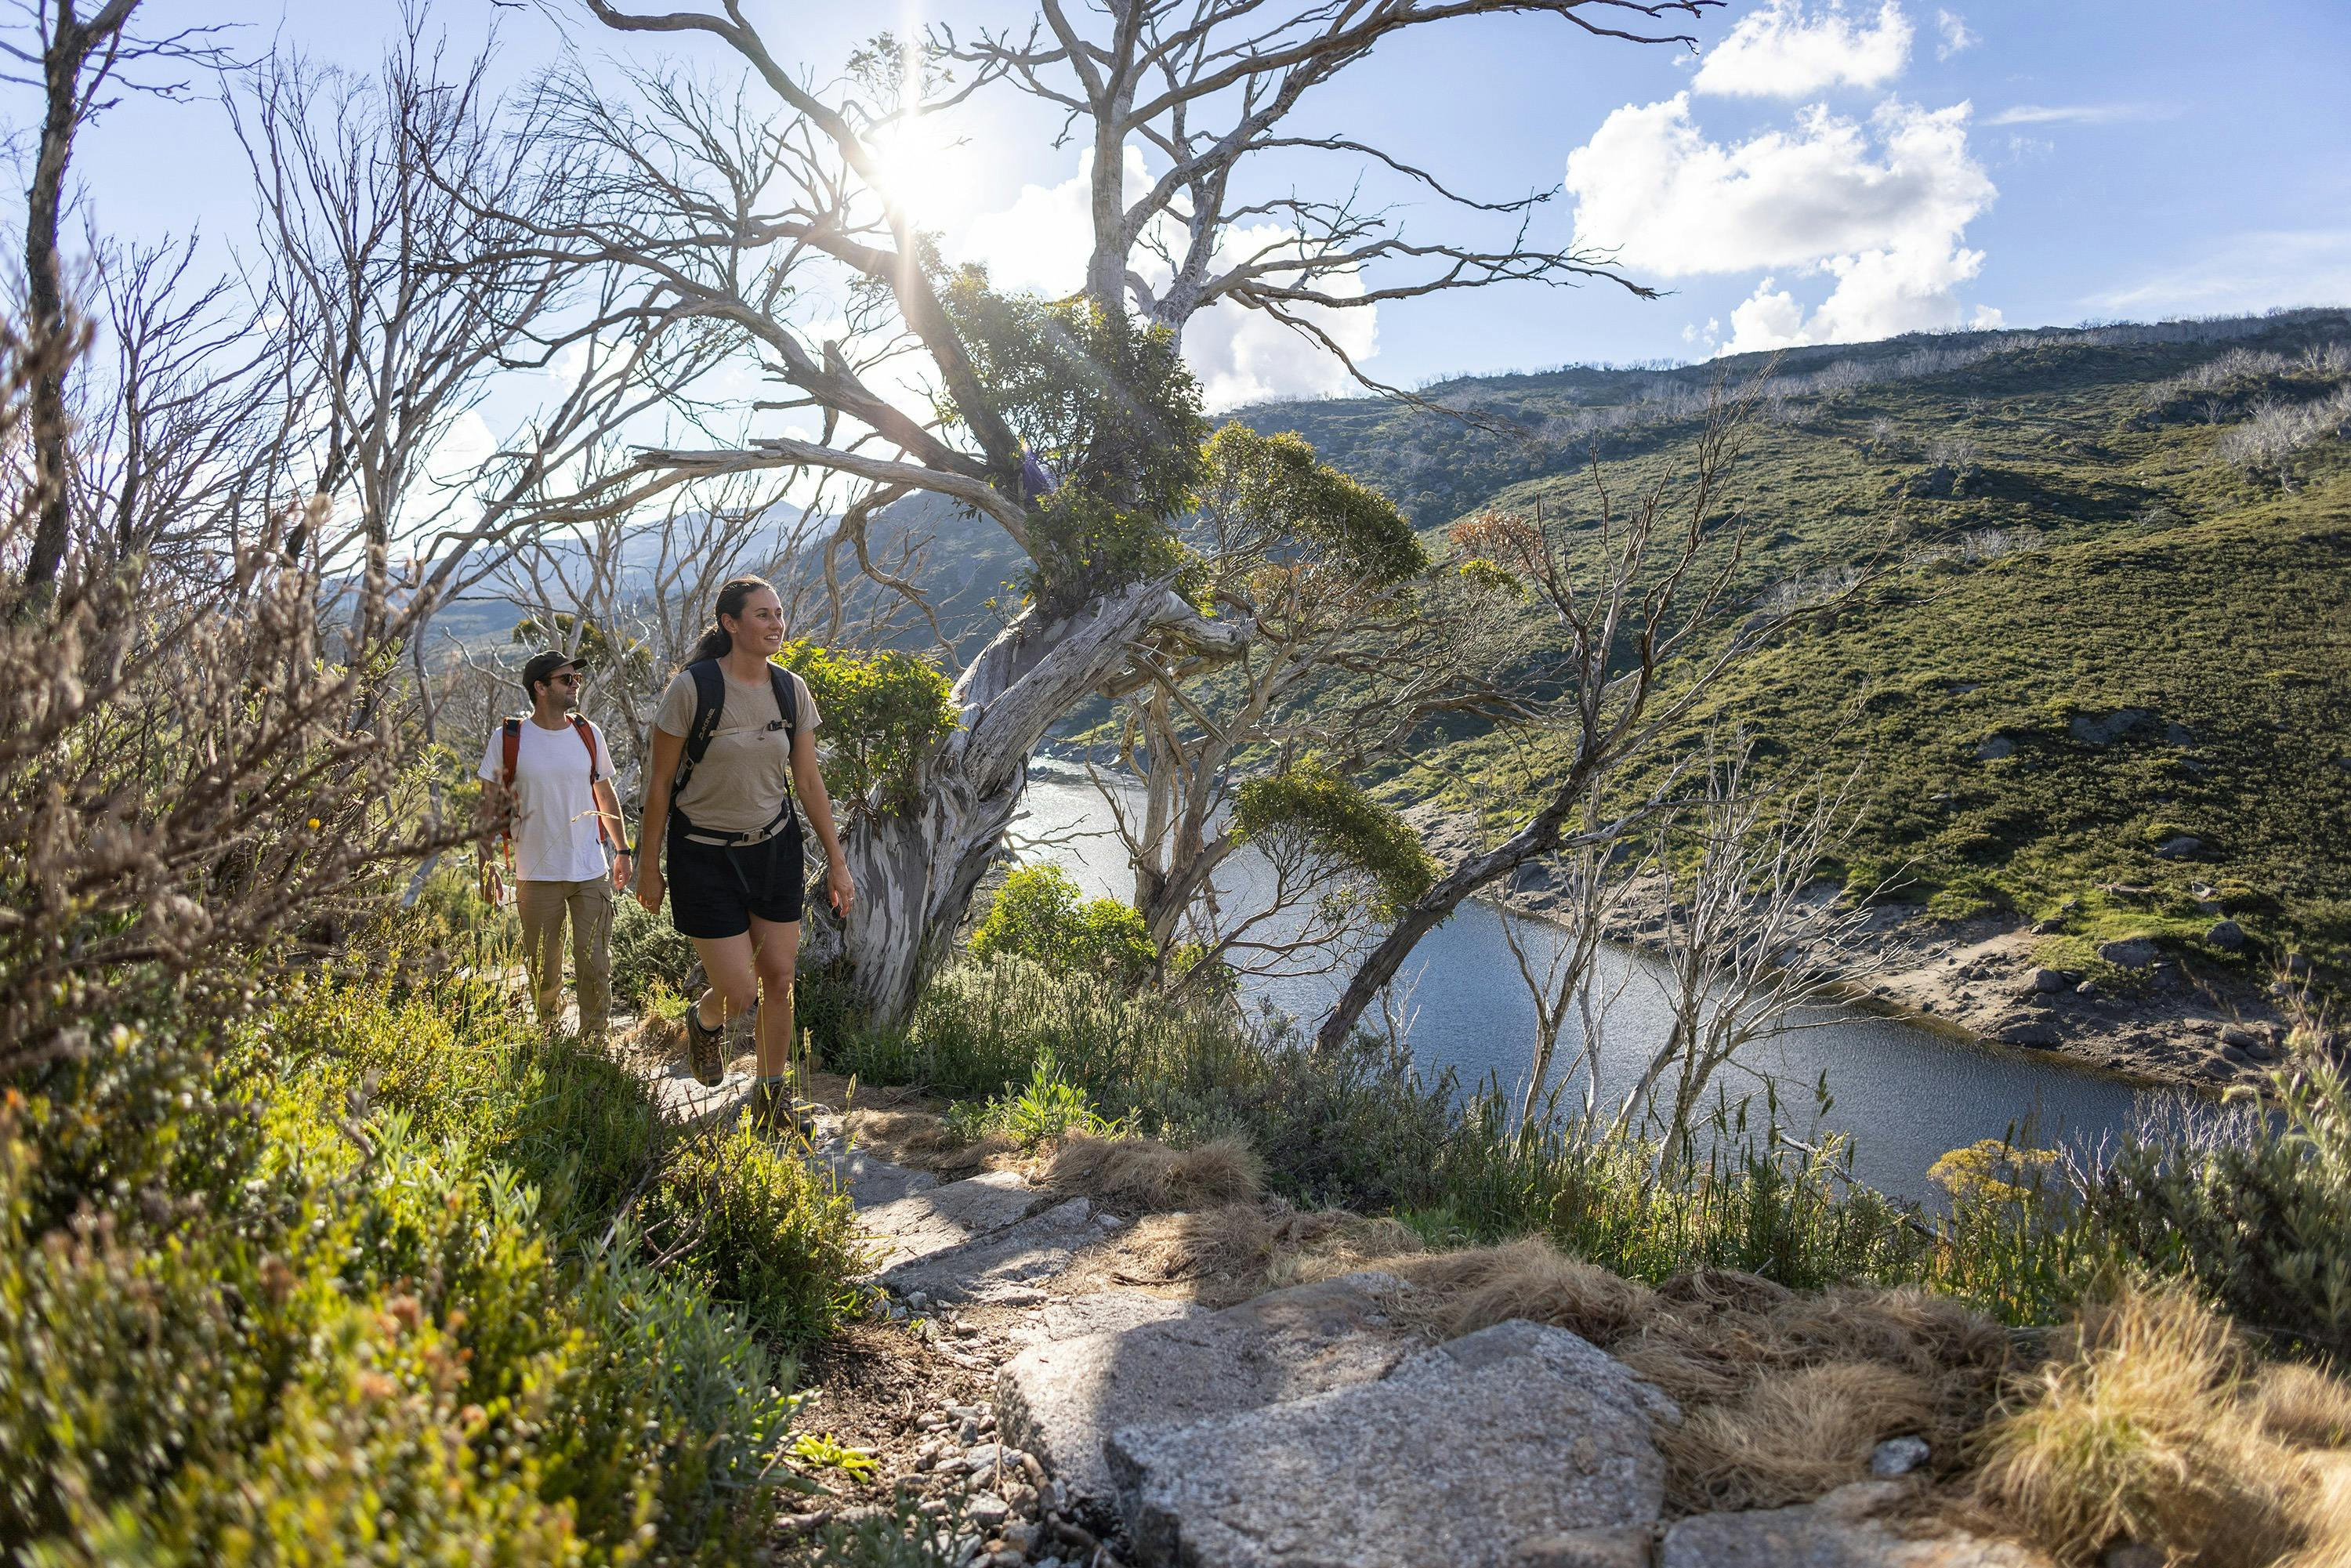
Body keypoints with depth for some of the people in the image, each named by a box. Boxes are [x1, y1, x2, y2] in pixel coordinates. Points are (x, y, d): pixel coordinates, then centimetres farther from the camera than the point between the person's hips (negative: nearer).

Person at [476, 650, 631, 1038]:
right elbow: (487, 804, 2)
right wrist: (486, 863, -3)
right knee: (542, 972, 8)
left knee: (595, 966, 0)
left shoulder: (589, 734, 5)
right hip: (536, 875, -2)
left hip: (592, 873, 2)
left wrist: (622, 850, 15)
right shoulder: (508, 738, -3)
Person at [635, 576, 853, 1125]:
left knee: (778, 979, 6)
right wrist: (649, 865, -4)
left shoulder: (791, 690, -2)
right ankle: (704, 1020, 32)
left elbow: (809, 781, 4)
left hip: (775, 849, 4)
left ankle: (773, 1092, 26)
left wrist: (836, 861, 4)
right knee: (739, 993, -5)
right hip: (706, 856, -4)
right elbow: (660, 780, -8)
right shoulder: (692, 687, -16)